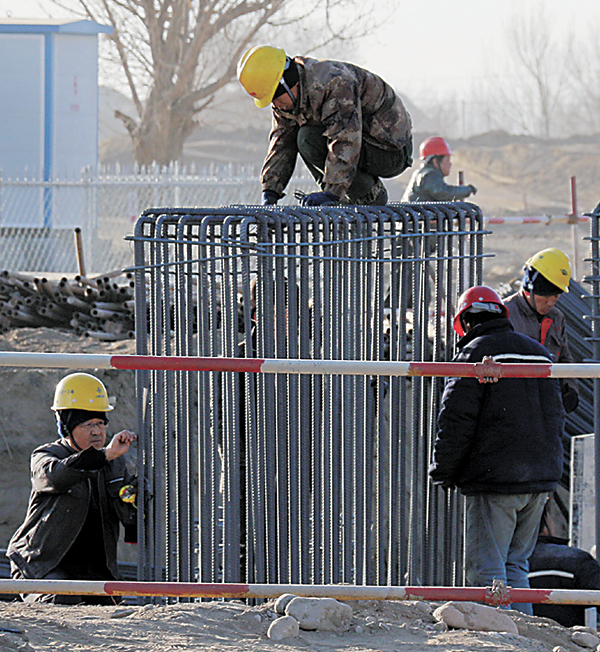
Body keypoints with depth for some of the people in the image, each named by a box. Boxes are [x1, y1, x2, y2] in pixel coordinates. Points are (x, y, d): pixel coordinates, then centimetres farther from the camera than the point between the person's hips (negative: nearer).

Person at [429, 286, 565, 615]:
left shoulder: (474, 354, -7)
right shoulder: (538, 352, 16)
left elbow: (456, 422, -11)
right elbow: (555, 417, 22)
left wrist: (443, 472, -1)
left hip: (494, 478, -7)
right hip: (540, 478, 7)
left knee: (486, 568, -4)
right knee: (515, 563, 16)